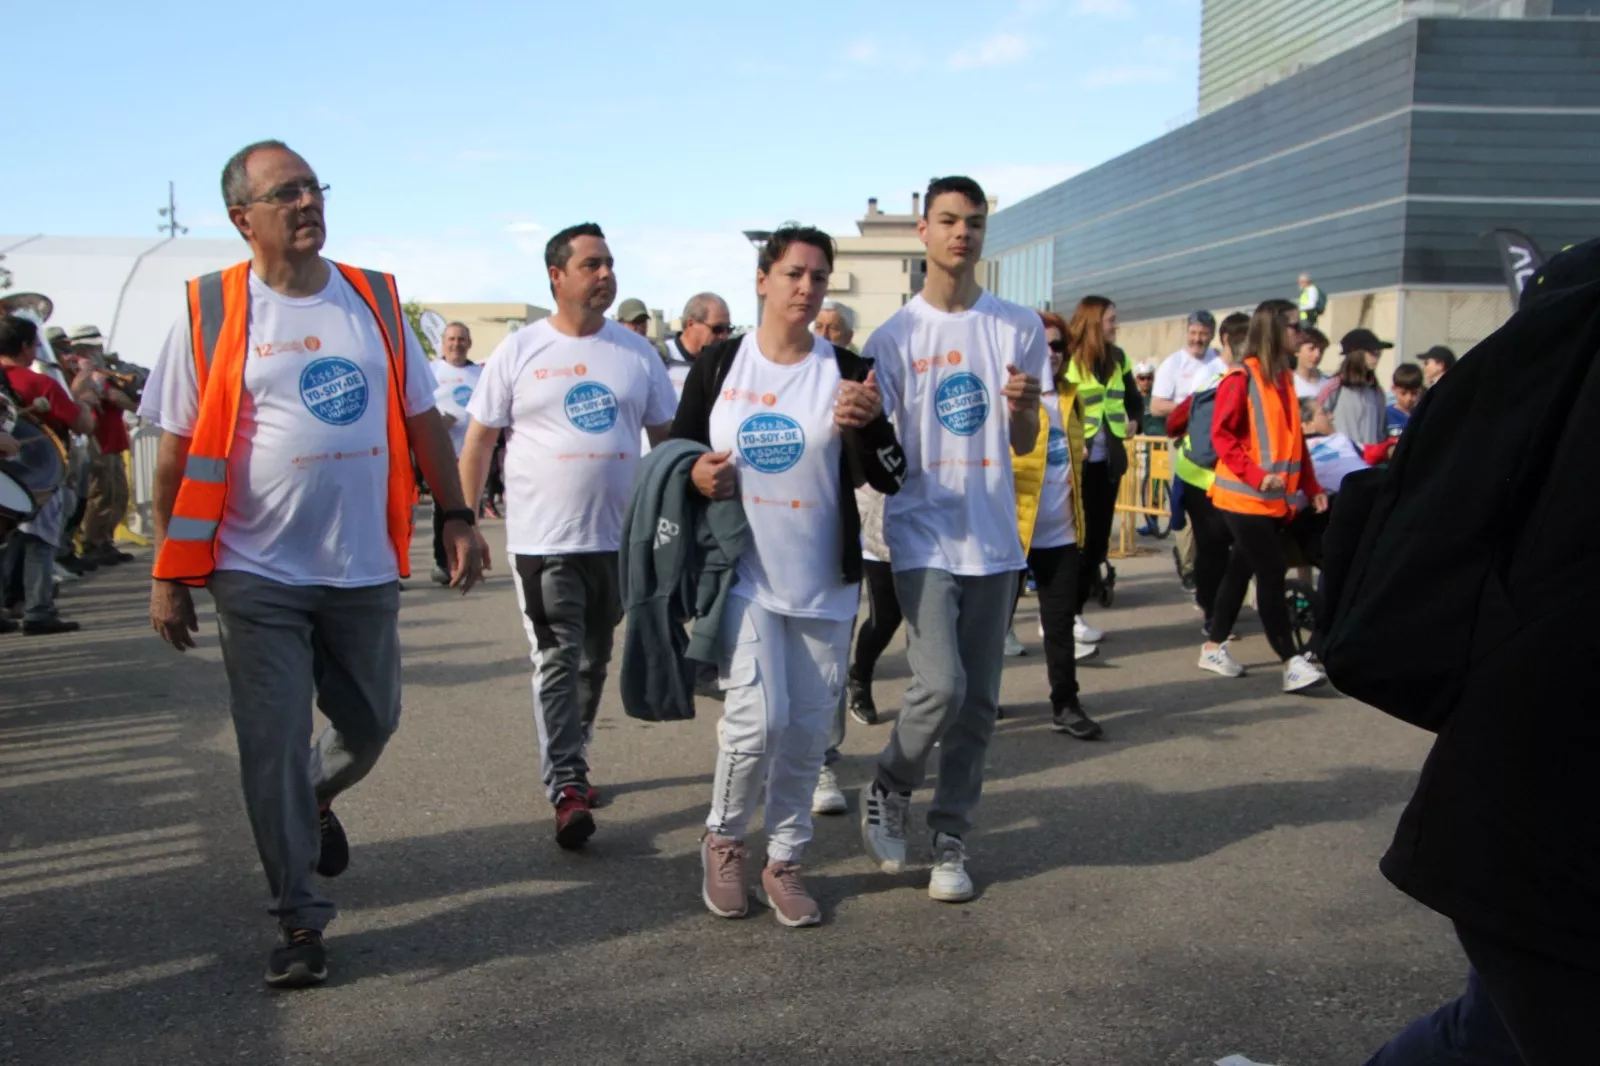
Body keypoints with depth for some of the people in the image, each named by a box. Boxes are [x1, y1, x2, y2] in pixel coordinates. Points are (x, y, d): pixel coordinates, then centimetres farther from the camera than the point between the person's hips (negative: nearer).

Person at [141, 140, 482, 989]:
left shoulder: (375, 300, 4)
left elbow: (422, 420, 10)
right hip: (257, 576, -3)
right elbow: (176, 453, -2)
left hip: (363, 569, 3)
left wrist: (455, 517, 3)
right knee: (273, 749, 2)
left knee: (370, 725, 14)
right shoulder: (211, 313, -4)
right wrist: (169, 575, -3)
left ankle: (316, 800, 47)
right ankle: (299, 920, 17)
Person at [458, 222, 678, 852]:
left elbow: (666, 437, 11)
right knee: (556, 662, -6)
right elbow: (479, 441, 1)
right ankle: (566, 787, -2)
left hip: (617, 537, 4)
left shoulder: (637, 352, 5)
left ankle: (568, 760, 33)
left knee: (594, 660, 15)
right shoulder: (519, 351, -2)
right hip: (543, 539, -3)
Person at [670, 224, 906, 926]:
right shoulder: (719, 363, 2)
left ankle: (784, 861, 26)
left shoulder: (848, 372, 2)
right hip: (743, 575, -1)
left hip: (823, 583, 2)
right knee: (757, 717, -13)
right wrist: (695, 476, -11)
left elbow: (889, 480, -1)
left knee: (808, 730, 7)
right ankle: (724, 841, 14)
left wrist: (868, 424, -21)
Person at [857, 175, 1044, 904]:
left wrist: (1025, 406, -14)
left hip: (993, 539, 3)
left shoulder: (1020, 328, 6)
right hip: (924, 535, -3)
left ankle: (950, 837, 21)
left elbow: (1024, 445, 9)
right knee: (941, 686, -15)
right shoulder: (895, 337, -1)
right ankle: (888, 792, 13)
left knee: (979, 702, 7)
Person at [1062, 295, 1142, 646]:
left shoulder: (1117, 358, 11)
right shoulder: (1067, 359, -10)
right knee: (1075, 539, -4)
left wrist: (1133, 422, 8)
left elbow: (1134, 400, 24)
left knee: (1098, 538, 7)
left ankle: (1073, 612, 16)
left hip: (1107, 460, 7)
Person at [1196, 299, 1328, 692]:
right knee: (1271, 574, -8)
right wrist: (1256, 475, -22)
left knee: (1241, 570, 13)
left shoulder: (1284, 378, 13)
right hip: (1245, 498, -8)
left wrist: (1311, 487, 10)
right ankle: (1292, 663, -6)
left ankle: (1214, 648, 22)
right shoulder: (1241, 378, -10)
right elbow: (1221, 434, -12)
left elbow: (1295, 438, 15)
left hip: (1275, 499, 8)